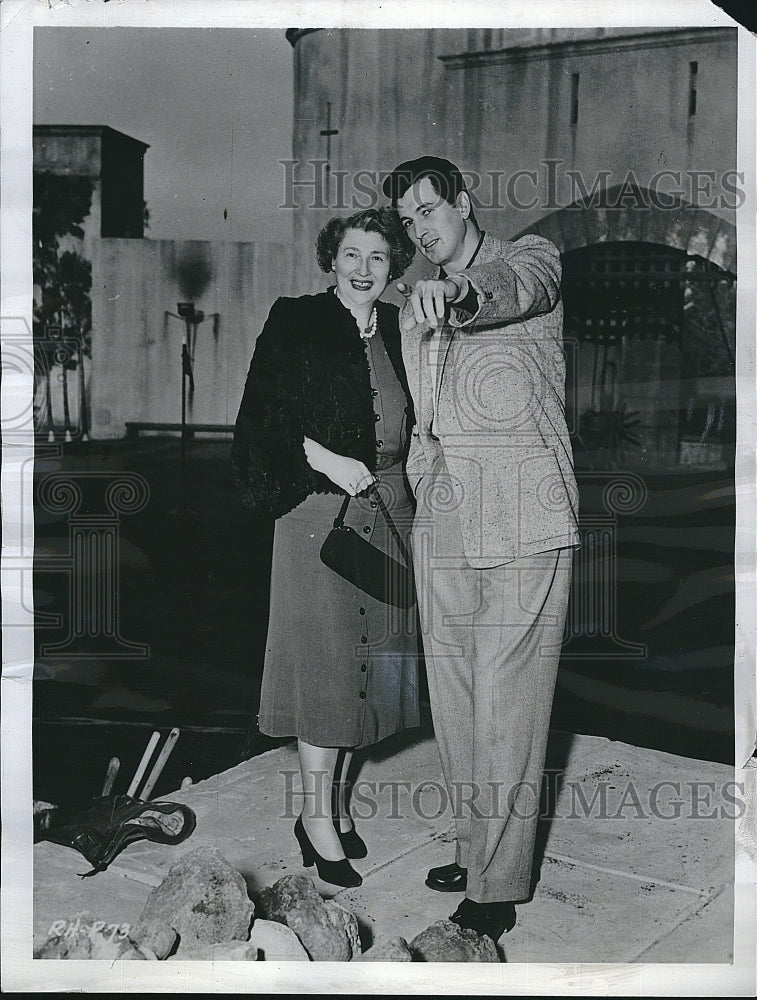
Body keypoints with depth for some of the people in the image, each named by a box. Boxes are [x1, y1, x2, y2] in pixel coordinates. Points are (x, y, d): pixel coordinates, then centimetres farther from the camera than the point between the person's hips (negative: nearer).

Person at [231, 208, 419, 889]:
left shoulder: (398, 329, 12)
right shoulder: (295, 324, -2)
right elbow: (264, 417, -8)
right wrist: (328, 461, -17)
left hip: (389, 508, 6)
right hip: (321, 505, -5)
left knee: (369, 655, 10)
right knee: (325, 656, -3)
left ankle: (337, 800, 24)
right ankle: (316, 815, 10)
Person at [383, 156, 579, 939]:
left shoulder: (531, 257, 2)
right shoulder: (415, 307, 21)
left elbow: (517, 284, -24)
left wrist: (463, 295, -46)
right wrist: (417, 488, 15)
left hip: (522, 520, -6)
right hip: (442, 521, 7)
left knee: (505, 706, -5)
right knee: (454, 704, 11)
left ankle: (498, 890, 5)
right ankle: (474, 851, 26)